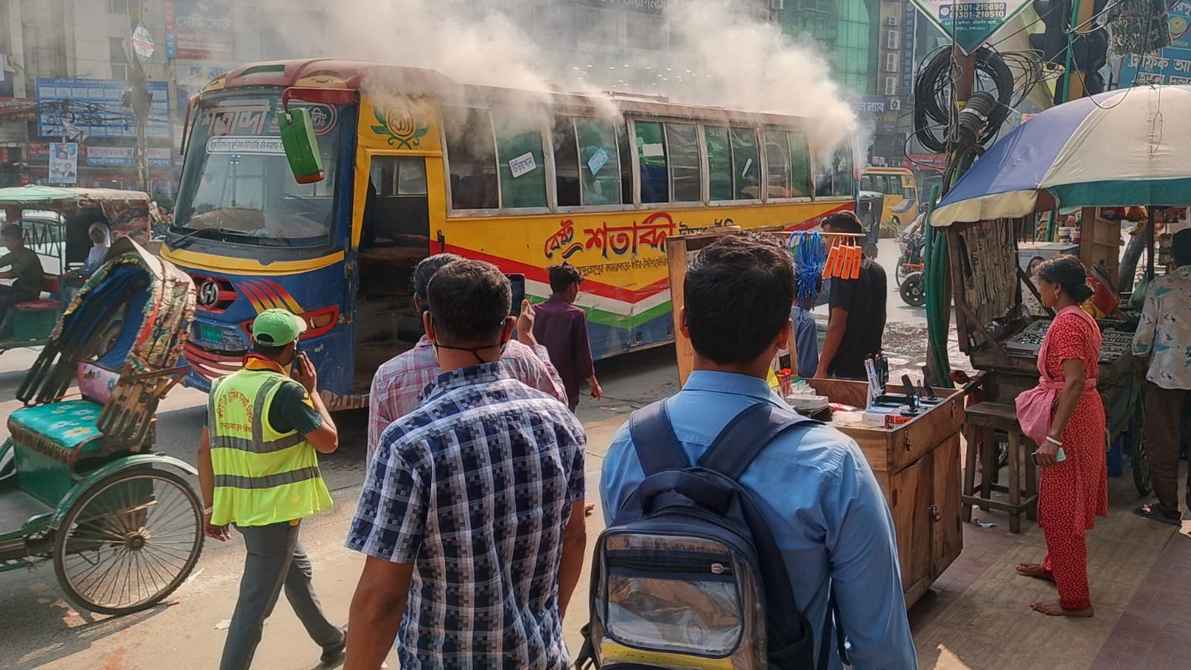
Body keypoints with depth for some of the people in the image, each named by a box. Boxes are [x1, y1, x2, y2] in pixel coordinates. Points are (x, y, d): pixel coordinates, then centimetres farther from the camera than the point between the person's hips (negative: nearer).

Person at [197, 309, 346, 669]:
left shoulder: (224, 386, 3)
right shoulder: (286, 390, -19)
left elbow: (205, 450, 6)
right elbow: (328, 441, -12)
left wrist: (211, 508, 13)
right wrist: (312, 391, -2)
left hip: (240, 506, 9)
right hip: (275, 510, -8)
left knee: (297, 572, 25)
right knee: (256, 603, 0)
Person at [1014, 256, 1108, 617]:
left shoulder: (1066, 323, -20)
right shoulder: (1083, 319, 11)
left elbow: (1075, 382, -28)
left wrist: (1052, 437, -31)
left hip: (1071, 422, -10)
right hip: (1088, 415, 10)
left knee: (1061, 510, -2)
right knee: (1066, 504, 23)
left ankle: (1074, 600, 7)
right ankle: (1055, 566, 40)